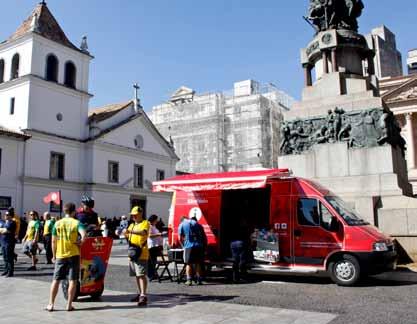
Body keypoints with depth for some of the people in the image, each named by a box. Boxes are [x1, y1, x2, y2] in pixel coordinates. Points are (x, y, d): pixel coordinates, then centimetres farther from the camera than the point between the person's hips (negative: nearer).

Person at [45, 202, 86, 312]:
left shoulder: (57, 223, 3)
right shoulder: (77, 223, -6)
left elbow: (53, 241, 4)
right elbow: (83, 235, -25)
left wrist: (54, 255, 14)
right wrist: (80, 243, -6)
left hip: (60, 255, 3)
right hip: (73, 254, -2)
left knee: (56, 280, 11)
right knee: (73, 280, 5)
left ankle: (51, 304, 14)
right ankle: (69, 305, 7)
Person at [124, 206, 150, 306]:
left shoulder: (145, 223, -2)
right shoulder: (131, 225, 21)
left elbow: (144, 232, -22)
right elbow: (128, 237, 21)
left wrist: (130, 231, -34)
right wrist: (125, 234, -1)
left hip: (141, 253, -7)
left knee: (141, 275, -12)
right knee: (137, 275, 13)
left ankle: (143, 296, -15)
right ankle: (140, 294, 24)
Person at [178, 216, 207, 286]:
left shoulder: (182, 224, 10)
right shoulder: (198, 224, 17)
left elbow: (180, 237, 5)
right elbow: (204, 237, 14)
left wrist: (183, 245, 19)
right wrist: (204, 246, 21)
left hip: (189, 246, -2)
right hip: (199, 246, 2)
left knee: (188, 264, 6)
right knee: (198, 263, 10)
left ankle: (189, 280, 0)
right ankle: (199, 280, 8)